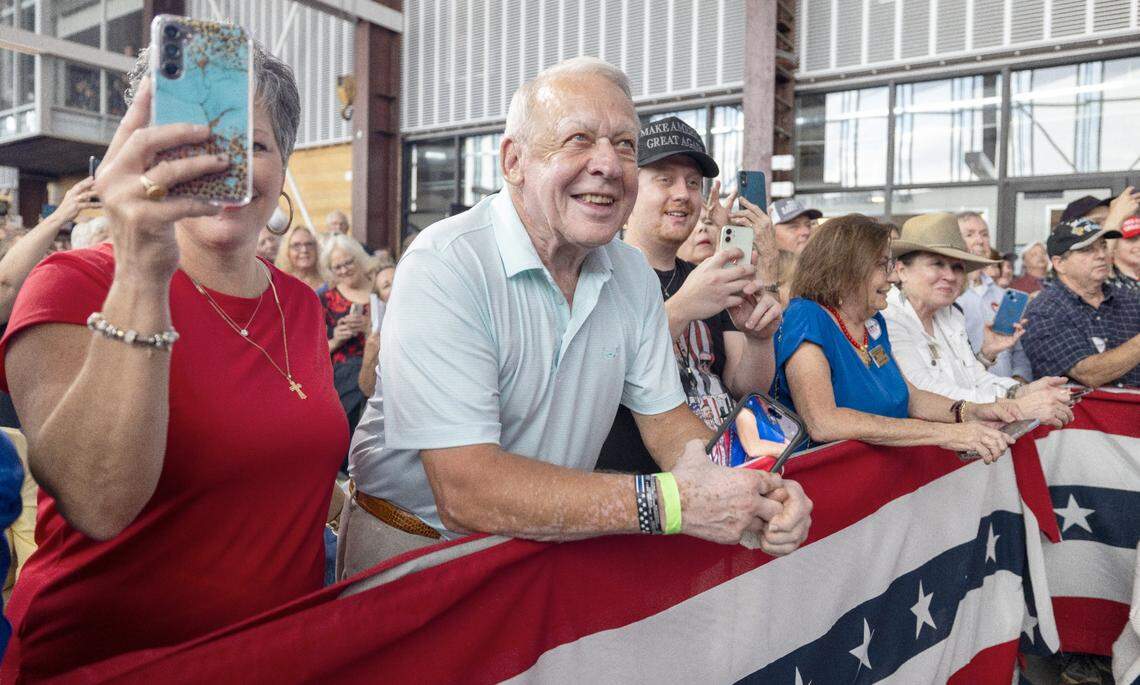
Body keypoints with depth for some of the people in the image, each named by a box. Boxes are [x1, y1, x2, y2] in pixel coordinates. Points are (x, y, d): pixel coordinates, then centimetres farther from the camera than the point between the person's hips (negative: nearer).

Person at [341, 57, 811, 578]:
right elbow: (466, 492, -29)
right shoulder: (443, 267, -23)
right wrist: (669, 501, -29)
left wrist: (744, 491, -16)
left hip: (553, 545, 5)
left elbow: (666, 419, 4)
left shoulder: (633, 274, -1)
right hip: (412, 548, -4)